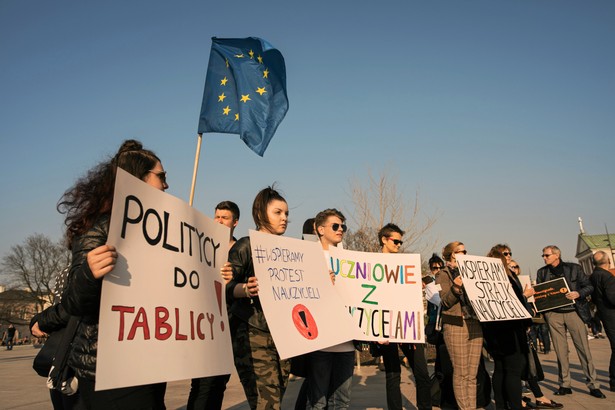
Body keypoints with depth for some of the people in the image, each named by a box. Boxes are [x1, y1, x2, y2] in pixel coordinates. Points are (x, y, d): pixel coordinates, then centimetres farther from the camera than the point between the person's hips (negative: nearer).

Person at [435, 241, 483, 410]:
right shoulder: (443, 275, 2)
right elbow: (446, 301, -9)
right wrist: (455, 287, -26)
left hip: (475, 325, 5)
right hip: (455, 326, -5)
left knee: (472, 374, 7)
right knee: (461, 373, -3)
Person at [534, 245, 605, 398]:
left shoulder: (574, 268, 3)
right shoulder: (542, 272, 10)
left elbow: (589, 286, 4)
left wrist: (578, 293, -15)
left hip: (573, 312, -2)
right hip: (553, 314, 2)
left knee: (583, 349, 1)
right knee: (560, 351, 5)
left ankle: (593, 385, 10)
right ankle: (564, 385, 13)